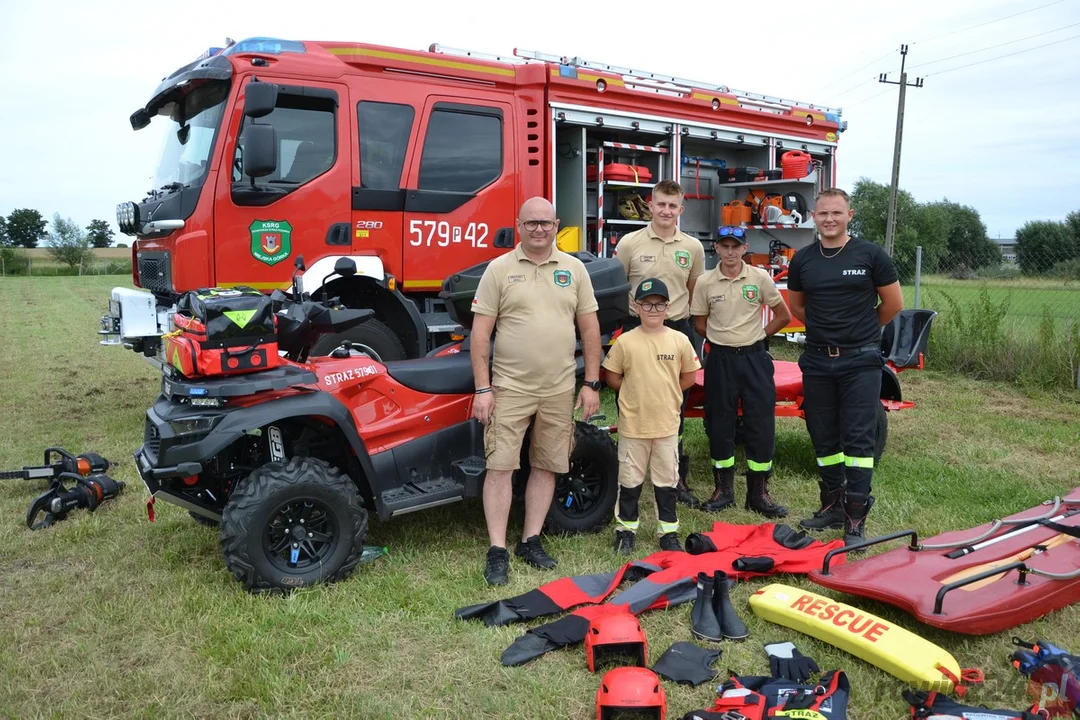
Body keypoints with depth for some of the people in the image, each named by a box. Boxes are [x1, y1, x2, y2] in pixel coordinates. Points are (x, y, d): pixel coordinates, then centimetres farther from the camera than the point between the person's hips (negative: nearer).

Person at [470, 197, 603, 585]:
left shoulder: (574, 269, 7)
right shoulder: (499, 269, -1)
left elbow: (590, 328, 8)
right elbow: (480, 332, -3)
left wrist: (591, 384, 3)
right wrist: (482, 389, -9)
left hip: (560, 390, 3)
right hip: (510, 387, -3)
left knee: (547, 466, 9)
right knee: (500, 466, -4)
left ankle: (531, 541, 23)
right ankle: (497, 550, 5)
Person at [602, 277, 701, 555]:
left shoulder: (679, 340, -2)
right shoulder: (625, 342, -6)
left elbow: (688, 377, 8)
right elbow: (612, 377, 2)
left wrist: (663, 394, 4)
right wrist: (636, 394, 1)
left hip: (667, 424, 1)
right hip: (633, 424, -1)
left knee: (667, 480, 12)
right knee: (630, 479, 10)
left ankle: (668, 531, 25)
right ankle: (625, 529, 25)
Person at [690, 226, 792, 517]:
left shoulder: (760, 278, -2)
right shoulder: (705, 282, -1)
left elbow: (783, 316, 5)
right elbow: (700, 324, 8)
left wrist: (756, 337, 4)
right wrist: (723, 339, 4)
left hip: (754, 358, 0)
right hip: (720, 359, 1)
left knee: (761, 424, 0)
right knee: (720, 424, 6)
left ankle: (758, 493, 13)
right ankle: (723, 489, 20)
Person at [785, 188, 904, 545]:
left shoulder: (870, 255, -4)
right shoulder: (802, 260, 5)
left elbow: (893, 304, 5)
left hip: (860, 361, -3)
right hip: (817, 361, 4)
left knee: (858, 439, -5)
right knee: (824, 438, 10)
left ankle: (856, 519, 1)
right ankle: (832, 506, 24)